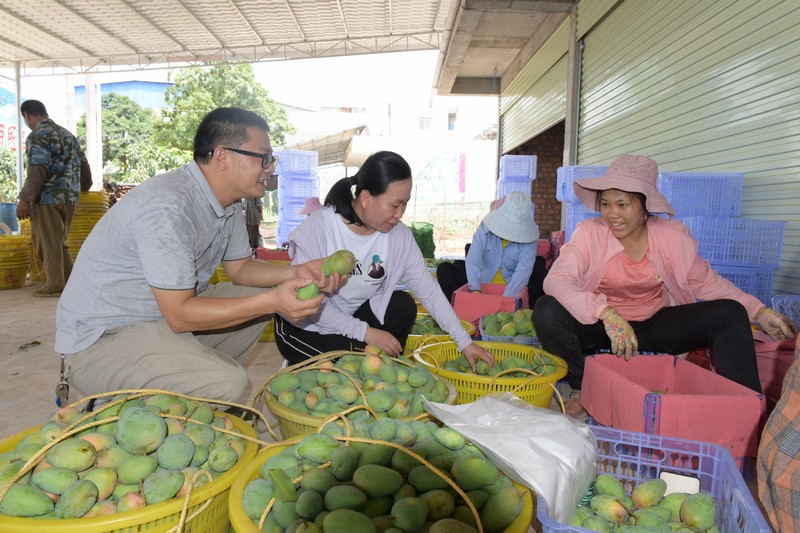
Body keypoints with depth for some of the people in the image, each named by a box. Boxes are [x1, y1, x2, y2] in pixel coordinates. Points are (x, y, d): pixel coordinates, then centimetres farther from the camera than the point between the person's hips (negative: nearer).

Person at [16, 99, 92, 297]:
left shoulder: (37, 135, -7)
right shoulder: (67, 133, 17)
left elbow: (37, 170, -17)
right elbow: (83, 164, 20)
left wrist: (24, 199, -15)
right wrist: (85, 187, 35)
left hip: (48, 197, -8)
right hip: (69, 196, 8)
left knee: (47, 243, 0)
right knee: (58, 241, 17)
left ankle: (55, 285, 4)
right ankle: (69, 280, 19)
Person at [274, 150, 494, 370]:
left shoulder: (399, 234, -14)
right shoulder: (317, 229, -26)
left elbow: (427, 288, -9)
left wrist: (465, 342, -10)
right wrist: (366, 332, -26)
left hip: (355, 315, 5)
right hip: (305, 326, -4)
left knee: (403, 305, -17)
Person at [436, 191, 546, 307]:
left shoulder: (528, 237, -10)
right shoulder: (485, 227, -10)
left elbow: (524, 270, -23)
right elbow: (472, 260, -21)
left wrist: (507, 297, -36)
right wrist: (475, 289, -35)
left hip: (513, 290, 0)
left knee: (541, 274, -24)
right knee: (444, 268, -17)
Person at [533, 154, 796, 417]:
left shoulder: (672, 235, -7)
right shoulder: (589, 233, -16)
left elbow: (706, 281, 5)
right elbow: (555, 280, -30)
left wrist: (758, 311, -5)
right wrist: (606, 314, -43)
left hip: (654, 325, 3)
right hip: (598, 325, -2)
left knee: (730, 313, -15)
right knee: (547, 311, -31)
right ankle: (583, 388, -8)